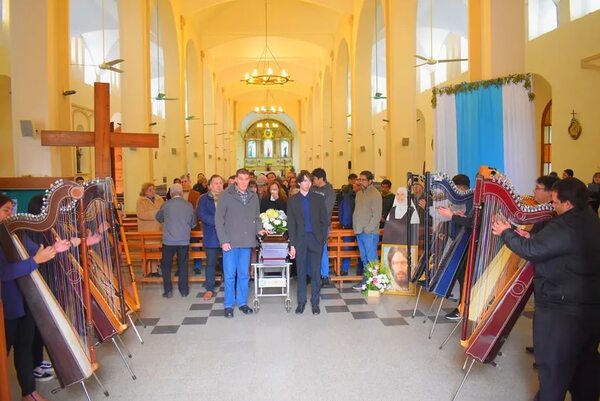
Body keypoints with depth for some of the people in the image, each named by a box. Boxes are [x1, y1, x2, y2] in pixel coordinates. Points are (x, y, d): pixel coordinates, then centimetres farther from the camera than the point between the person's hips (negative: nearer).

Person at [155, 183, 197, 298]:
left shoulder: (166, 205, -6)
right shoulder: (189, 205, -3)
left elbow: (158, 218, 13)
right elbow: (194, 223, 7)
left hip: (169, 240, -1)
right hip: (184, 240, 1)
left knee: (166, 265, 13)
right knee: (183, 265, 13)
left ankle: (168, 290, 11)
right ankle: (184, 290, 17)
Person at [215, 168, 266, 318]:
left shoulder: (253, 196, 7)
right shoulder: (225, 196, -5)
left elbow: (256, 217, 17)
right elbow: (219, 219, -6)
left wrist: (259, 229, -3)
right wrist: (224, 240, -11)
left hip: (247, 242, 4)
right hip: (230, 242, -3)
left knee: (244, 275, 13)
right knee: (230, 275, 5)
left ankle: (242, 302, 26)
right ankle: (228, 305, 17)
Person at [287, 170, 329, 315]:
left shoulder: (319, 198, 5)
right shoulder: (292, 200, 3)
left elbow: (324, 221, 5)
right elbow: (291, 224, 2)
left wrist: (323, 239, -3)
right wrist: (292, 244, -4)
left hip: (315, 239, 0)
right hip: (300, 239, 0)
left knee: (315, 271, 4)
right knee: (301, 272, 7)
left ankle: (315, 302, 16)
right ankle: (301, 301, 18)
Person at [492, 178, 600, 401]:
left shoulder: (565, 227, -23)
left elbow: (531, 251, -18)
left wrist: (507, 233, -5)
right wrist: (532, 238, 6)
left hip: (562, 310, -9)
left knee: (552, 364, 5)